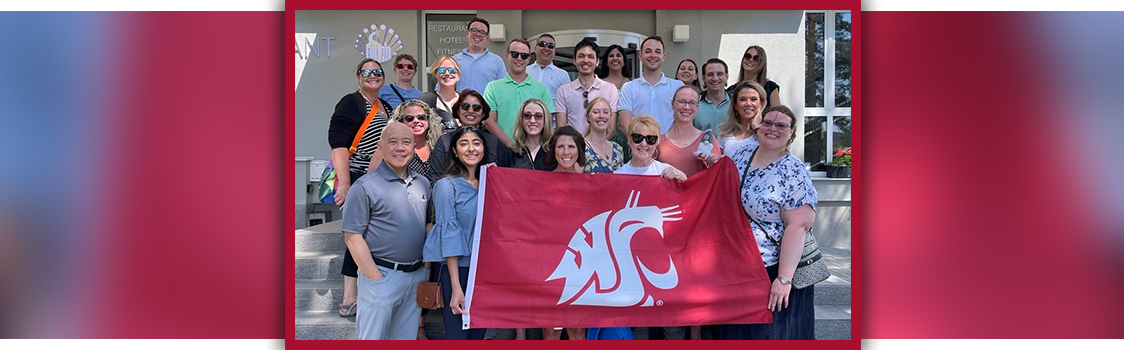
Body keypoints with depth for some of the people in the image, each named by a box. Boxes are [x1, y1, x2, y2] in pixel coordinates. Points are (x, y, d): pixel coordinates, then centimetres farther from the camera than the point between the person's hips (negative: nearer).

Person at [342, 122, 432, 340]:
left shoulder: (423, 184, 11)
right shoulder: (365, 187, -9)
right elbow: (352, 237, -11)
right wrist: (376, 278, -16)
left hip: (416, 276, 6)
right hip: (381, 275, -6)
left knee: (406, 339, 14)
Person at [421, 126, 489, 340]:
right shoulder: (446, 186, -7)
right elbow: (449, 236, -12)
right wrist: (456, 287, -17)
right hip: (455, 268, -5)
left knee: (478, 333, 11)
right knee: (457, 335, -4)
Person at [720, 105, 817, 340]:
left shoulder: (794, 173, -13)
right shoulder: (741, 155, 5)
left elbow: (797, 226, -21)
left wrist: (784, 279, -26)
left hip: (773, 270, -6)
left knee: (771, 333, 5)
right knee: (734, 333, 15)